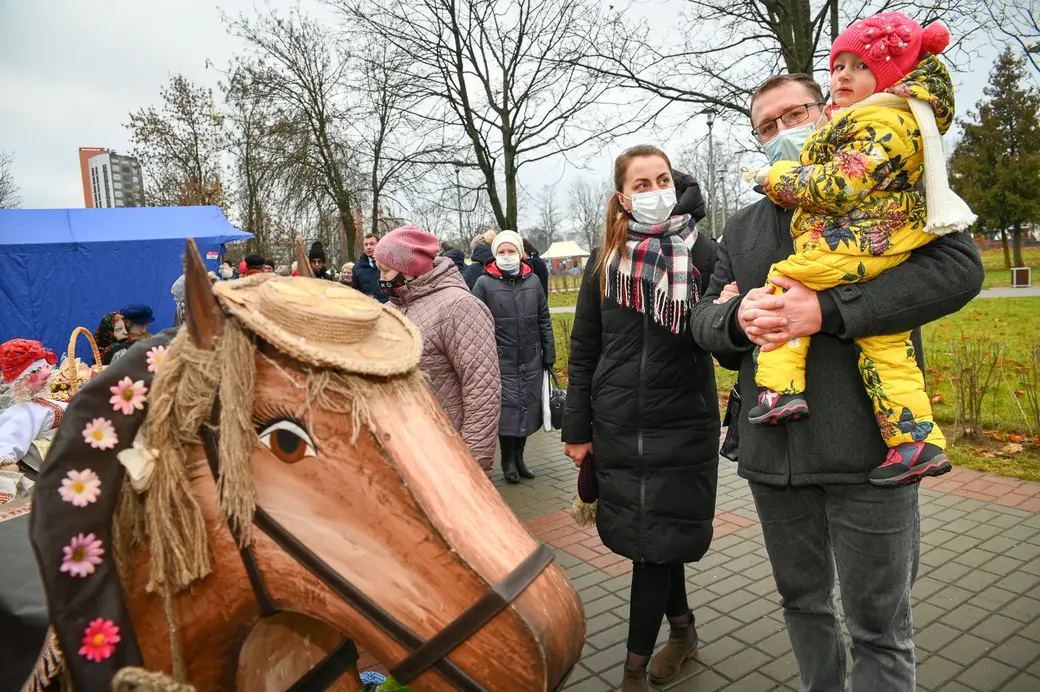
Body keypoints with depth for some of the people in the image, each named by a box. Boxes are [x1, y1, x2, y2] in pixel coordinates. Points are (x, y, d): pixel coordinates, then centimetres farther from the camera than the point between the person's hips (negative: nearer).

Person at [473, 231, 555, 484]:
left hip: (531, 360, 4)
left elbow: (544, 321, 9)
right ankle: (507, 459, 19)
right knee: (507, 407, -1)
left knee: (528, 406, 10)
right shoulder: (484, 283, -5)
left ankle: (519, 455, 28)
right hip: (501, 361, -3)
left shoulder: (533, 281, 5)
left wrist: (549, 353, 7)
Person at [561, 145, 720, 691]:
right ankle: (682, 629, 39)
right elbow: (582, 350, 5)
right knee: (655, 537, 14)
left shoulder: (702, 252, -2)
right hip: (616, 426, 3)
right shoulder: (605, 261, 4)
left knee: (655, 543, 4)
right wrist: (577, 430, 3)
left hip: (682, 425, -2)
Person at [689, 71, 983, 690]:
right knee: (803, 601, 21)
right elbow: (704, 316, 12)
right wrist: (739, 319, -12)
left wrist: (827, 310, -22)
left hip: (864, 447, -4)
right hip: (773, 449, 5)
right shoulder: (743, 226, 16)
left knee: (878, 625, 7)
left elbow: (959, 265, -13)